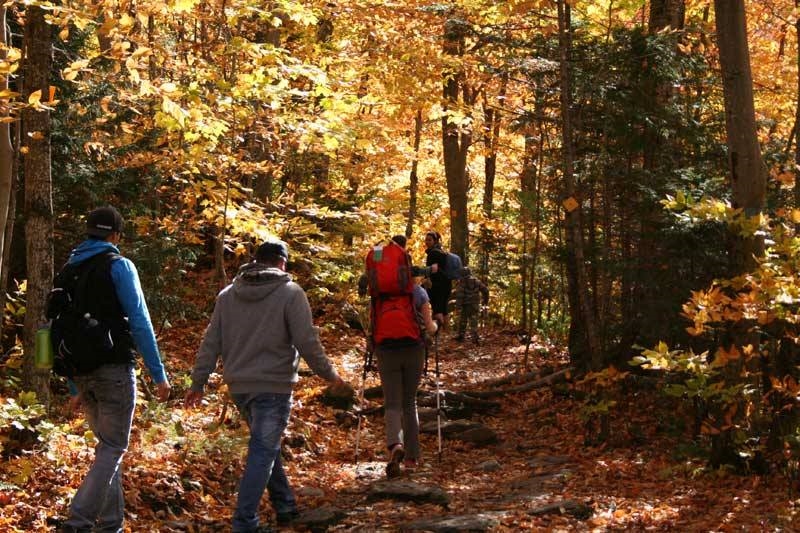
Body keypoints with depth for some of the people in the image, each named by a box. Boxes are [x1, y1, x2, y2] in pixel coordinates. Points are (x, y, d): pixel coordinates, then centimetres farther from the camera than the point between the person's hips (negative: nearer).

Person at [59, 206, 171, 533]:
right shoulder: (118, 266, -6)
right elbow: (139, 322, -12)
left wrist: (74, 389, 19)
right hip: (113, 370, -6)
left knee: (107, 446, 17)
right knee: (113, 448, -2)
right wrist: (158, 373, -9)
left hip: (82, 372, 6)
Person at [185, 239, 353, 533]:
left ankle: (285, 506, 30)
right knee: (262, 452, -2)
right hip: (273, 387, -6)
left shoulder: (227, 294, 8)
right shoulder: (290, 293, -8)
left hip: (238, 387, 6)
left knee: (266, 446, 22)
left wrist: (198, 382, 12)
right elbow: (307, 342, -11)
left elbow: (210, 343, 8)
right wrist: (331, 377, -1)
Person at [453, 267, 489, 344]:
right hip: (475, 305, 3)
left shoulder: (462, 282, -9)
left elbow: (459, 294, -17)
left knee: (462, 320, 13)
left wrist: (458, 306, -17)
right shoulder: (476, 281, 4)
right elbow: (485, 290, 7)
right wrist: (485, 300, 19)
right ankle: (475, 337, -2)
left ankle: (461, 336, 22)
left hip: (465, 305, -3)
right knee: (473, 321, 6)